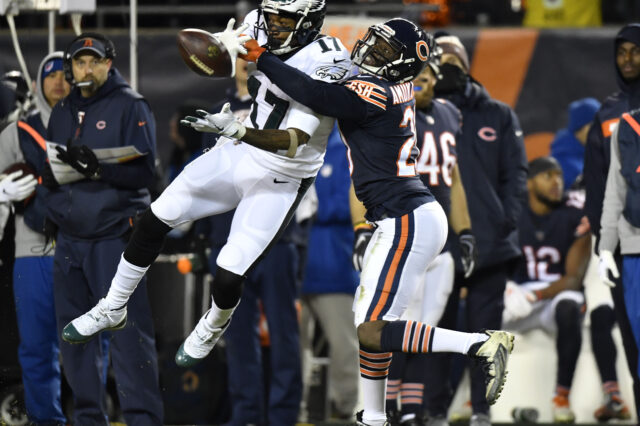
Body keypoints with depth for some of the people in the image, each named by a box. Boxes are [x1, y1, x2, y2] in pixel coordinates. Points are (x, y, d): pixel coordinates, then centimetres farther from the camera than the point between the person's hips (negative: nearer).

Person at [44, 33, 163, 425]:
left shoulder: (131, 106, -2)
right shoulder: (62, 112, 18)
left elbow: (143, 172, -10)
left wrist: (97, 169, -24)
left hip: (114, 235, -6)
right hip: (70, 238, 6)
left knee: (127, 333, -11)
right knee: (76, 334, 8)